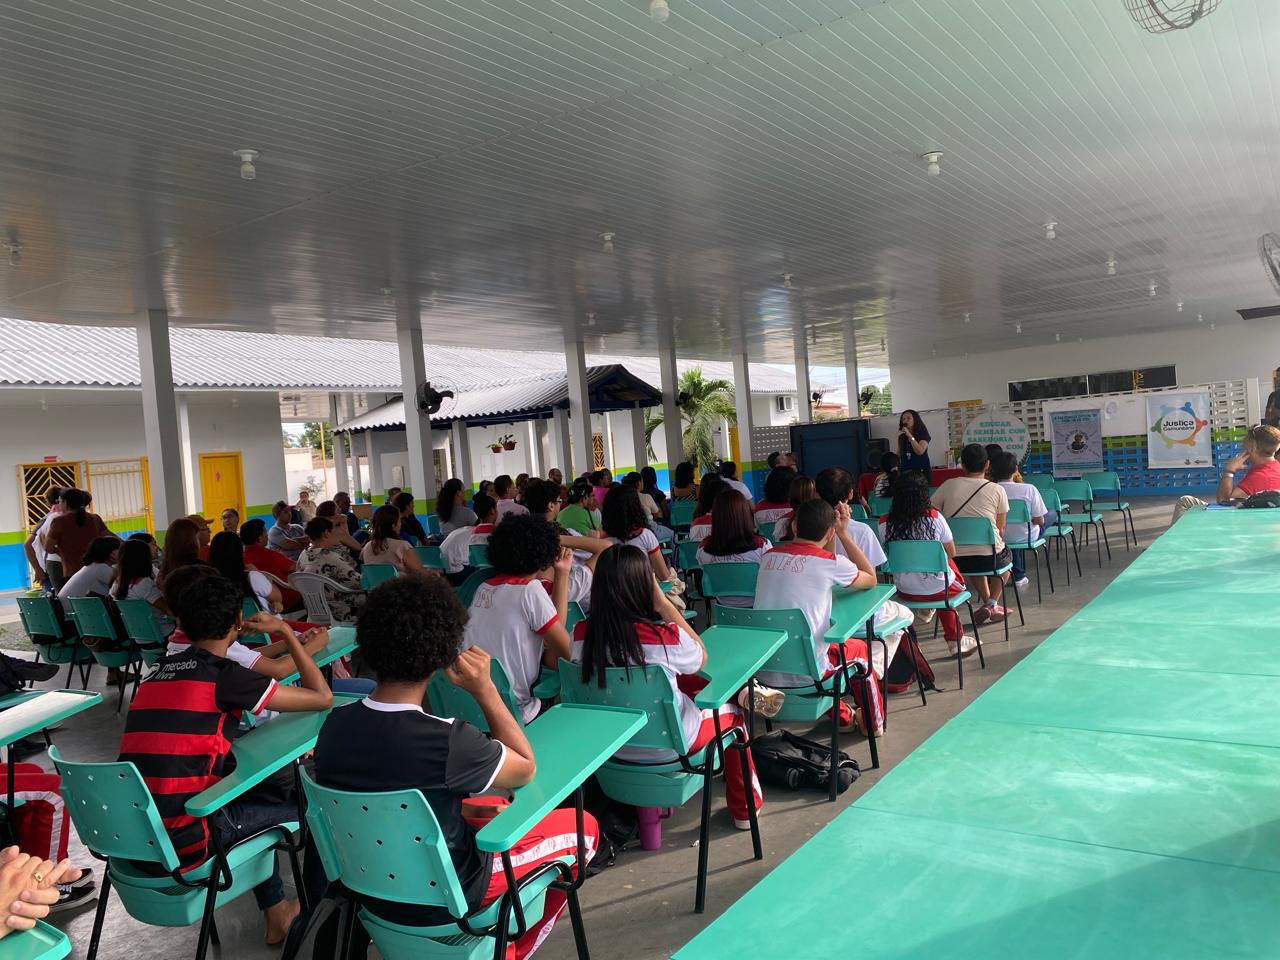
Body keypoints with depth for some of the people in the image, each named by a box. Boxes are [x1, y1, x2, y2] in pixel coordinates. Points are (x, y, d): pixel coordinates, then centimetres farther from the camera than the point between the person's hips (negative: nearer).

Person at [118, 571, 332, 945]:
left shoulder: (160, 672, 10)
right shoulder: (223, 675, -12)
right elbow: (323, 698, -7)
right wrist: (287, 633, 4)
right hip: (178, 843, -7)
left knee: (259, 791, 27)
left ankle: (275, 910, 33)